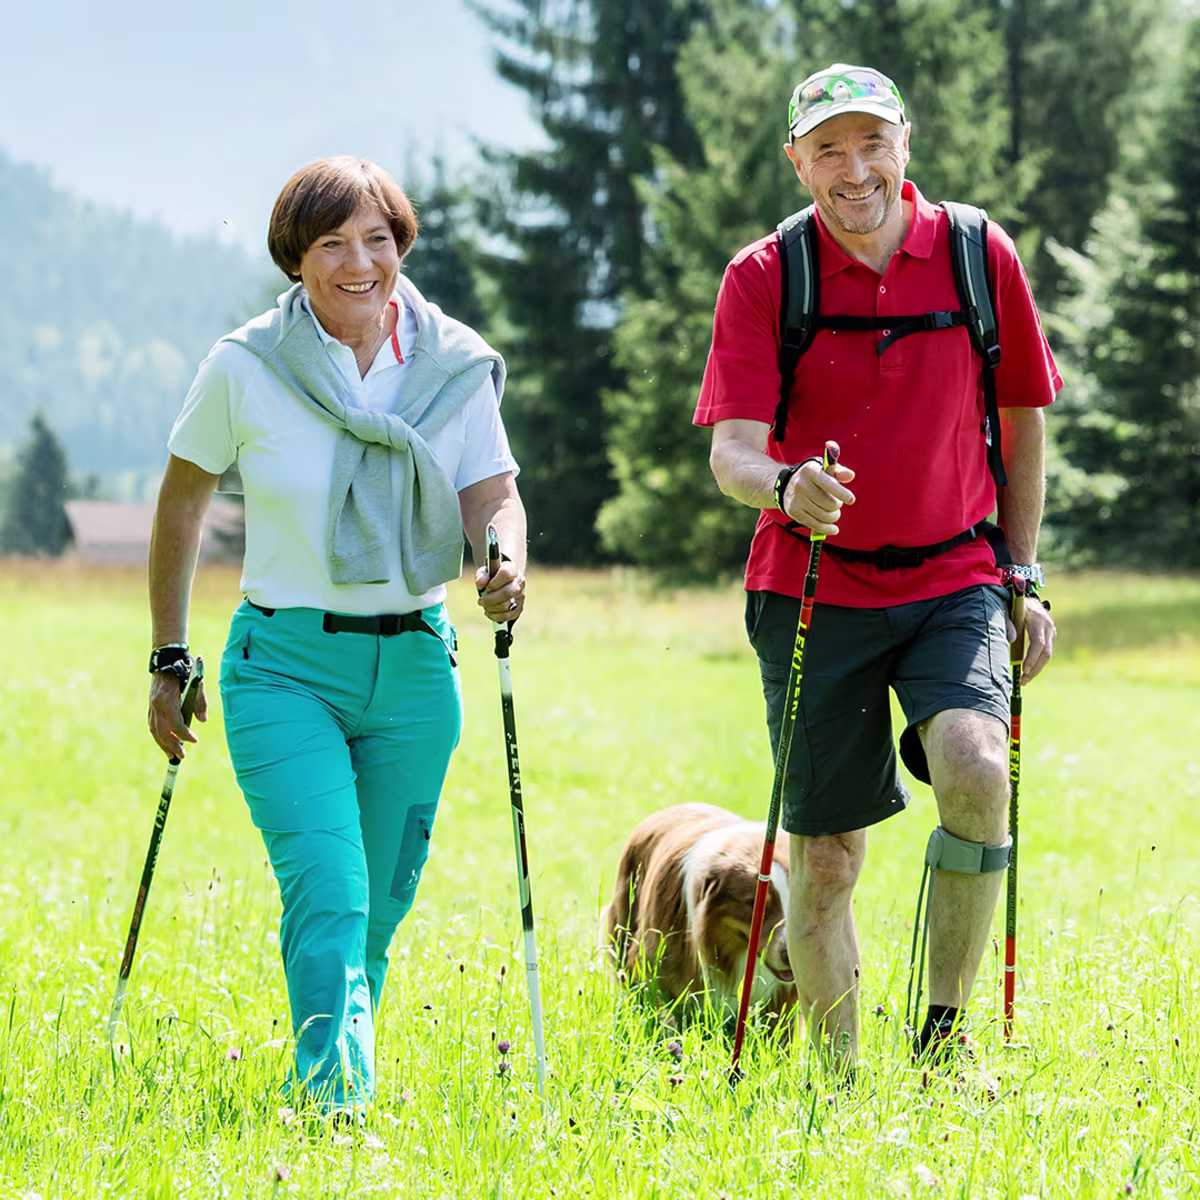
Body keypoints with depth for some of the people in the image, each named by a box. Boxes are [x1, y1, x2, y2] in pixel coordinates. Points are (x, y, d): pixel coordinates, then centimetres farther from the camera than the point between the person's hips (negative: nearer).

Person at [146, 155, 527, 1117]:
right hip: (286, 665, -3)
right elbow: (183, 501, 7)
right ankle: (337, 1093, -27)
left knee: (381, 902, 10)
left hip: (414, 666, 3)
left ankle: (328, 1075, 28)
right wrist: (169, 660, 8)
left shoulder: (456, 368, 1)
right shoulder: (246, 370, -4)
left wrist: (506, 562, -28)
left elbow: (494, 495, -4)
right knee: (328, 891, -20)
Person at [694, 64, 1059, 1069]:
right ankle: (836, 1076, 20)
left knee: (977, 771, -26)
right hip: (815, 589, 0)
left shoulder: (979, 256, 0)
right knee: (825, 853, 2)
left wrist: (1023, 576, 12)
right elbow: (732, 451, -12)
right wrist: (785, 485, -35)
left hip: (954, 580, 0)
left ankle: (946, 1032, -9)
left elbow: (1022, 419, 12)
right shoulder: (762, 278, -5)